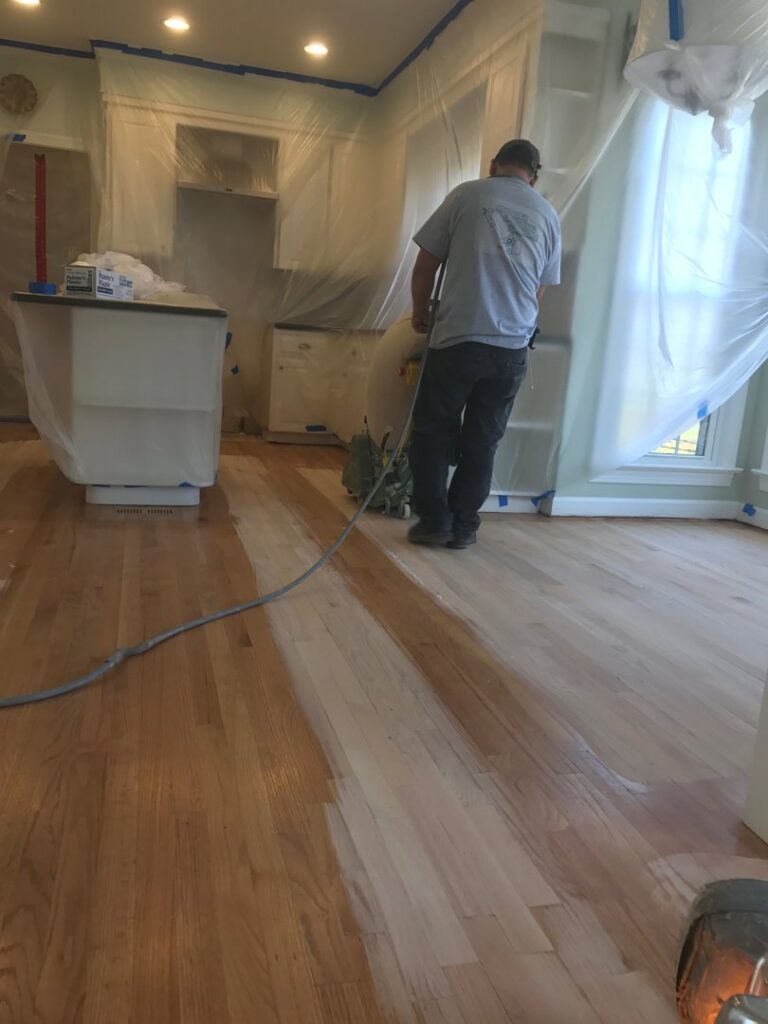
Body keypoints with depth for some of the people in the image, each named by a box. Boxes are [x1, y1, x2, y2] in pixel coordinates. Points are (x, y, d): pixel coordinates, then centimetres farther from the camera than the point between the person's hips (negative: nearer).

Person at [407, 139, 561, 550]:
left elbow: (426, 264, 4)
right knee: (482, 440, 11)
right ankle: (463, 527, 16)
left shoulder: (468, 194, 5)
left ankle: (435, 520, 10)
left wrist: (420, 314, 19)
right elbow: (539, 290, 19)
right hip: (513, 348, 3)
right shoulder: (548, 216, 14)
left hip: (458, 339, -3)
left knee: (433, 431, 11)